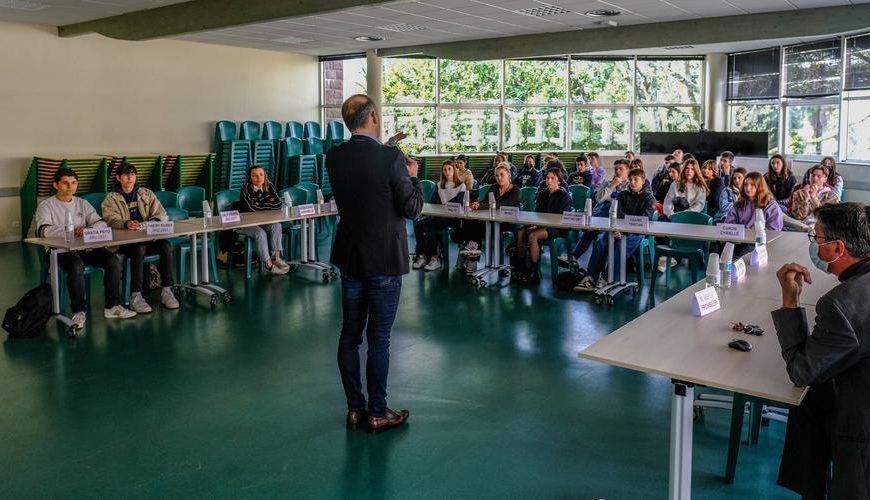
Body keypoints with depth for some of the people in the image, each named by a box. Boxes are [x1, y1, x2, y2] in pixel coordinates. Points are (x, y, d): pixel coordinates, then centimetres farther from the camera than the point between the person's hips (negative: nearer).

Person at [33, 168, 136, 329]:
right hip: (60, 250, -4)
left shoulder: (82, 203, 16)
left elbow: (101, 223, 3)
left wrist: (88, 229, -20)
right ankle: (79, 311, -23)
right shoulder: (46, 205, 2)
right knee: (76, 265, -37)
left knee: (113, 260, -20)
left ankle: (112, 306, -12)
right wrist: (72, 230, -30)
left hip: (85, 247, 5)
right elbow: (44, 230, -17)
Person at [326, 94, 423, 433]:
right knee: (379, 338, 3)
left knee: (350, 334, 12)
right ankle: (377, 413, 14)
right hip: (384, 259, -5)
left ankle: (354, 408, 23)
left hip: (349, 258, 5)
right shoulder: (391, 159, -18)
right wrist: (412, 176, 4)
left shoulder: (333, 158, -2)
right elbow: (412, 209, -12)